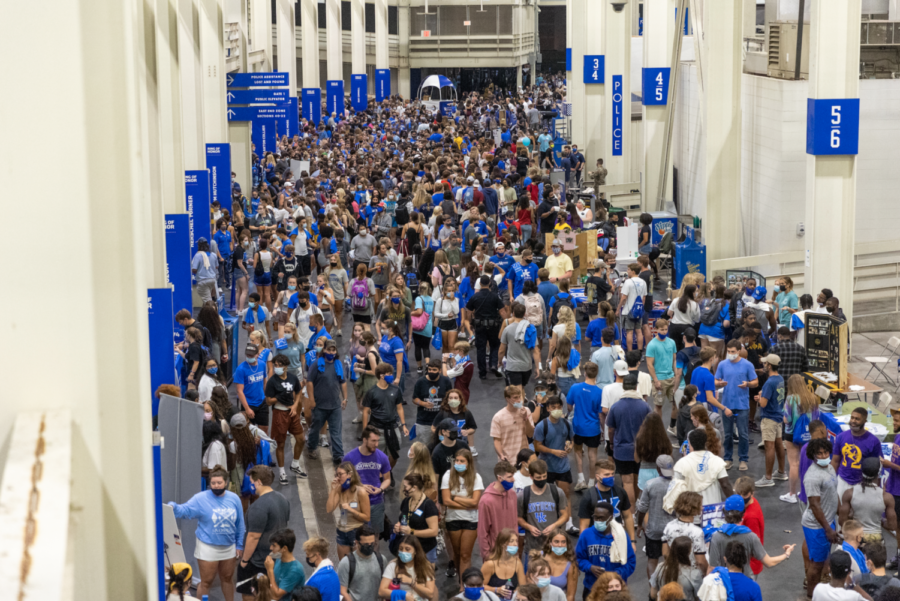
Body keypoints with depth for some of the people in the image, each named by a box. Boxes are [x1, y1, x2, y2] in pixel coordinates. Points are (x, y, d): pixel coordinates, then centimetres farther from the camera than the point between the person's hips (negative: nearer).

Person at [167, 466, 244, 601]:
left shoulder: (234, 499, -2)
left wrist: (239, 545, 6)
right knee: (206, 582, 2)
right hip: (208, 548, -4)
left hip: (228, 547, 4)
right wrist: (173, 507, -44)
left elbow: (240, 524, 4)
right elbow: (184, 511, -23)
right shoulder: (201, 499, -13)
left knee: (227, 578, 20)